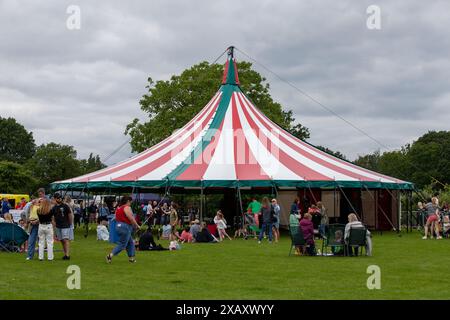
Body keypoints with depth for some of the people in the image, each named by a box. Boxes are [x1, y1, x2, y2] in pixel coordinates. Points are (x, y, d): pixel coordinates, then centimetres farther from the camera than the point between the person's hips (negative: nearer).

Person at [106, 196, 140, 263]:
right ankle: (110, 255, -12)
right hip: (125, 227, -10)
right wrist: (137, 225, -3)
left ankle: (131, 258, 20)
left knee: (130, 243, 17)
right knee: (122, 244, -5)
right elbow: (131, 218, -17)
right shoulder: (127, 208, -13)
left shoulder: (119, 208, 14)